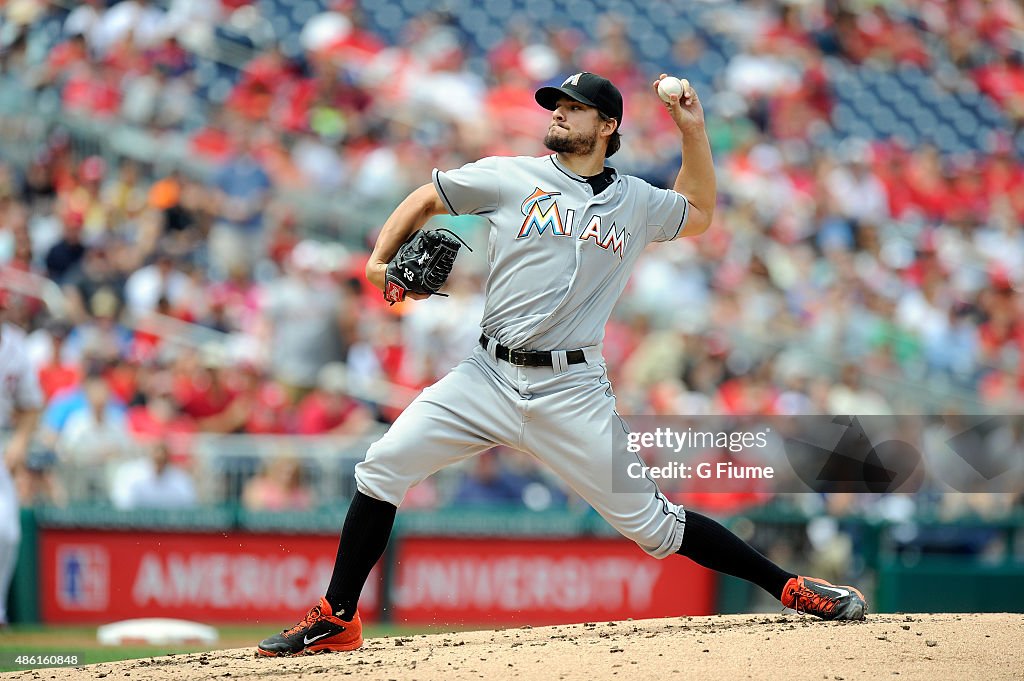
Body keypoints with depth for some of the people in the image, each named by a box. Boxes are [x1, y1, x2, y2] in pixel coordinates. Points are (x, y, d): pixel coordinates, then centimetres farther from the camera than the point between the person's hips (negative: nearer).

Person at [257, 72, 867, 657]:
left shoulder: (638, 203, 10)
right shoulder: (511, 178, 6)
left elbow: (699, 214, 31)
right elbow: (424, 201, 17)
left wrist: (694, 132, 19)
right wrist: (380, 262, 2)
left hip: (571, 391, -1)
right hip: (491, 375, 1)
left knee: (651, 523, -6)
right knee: (384, 464, -14)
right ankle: (337, 621, -4)